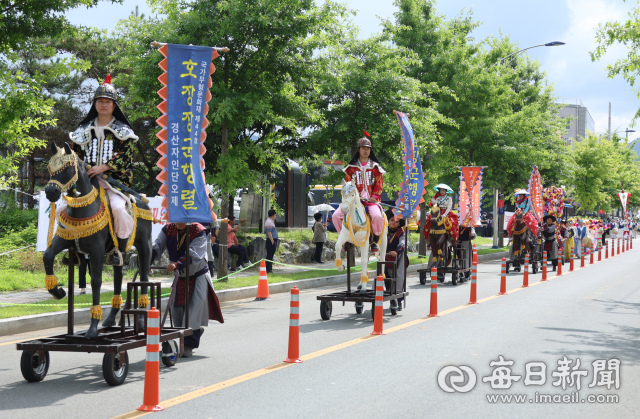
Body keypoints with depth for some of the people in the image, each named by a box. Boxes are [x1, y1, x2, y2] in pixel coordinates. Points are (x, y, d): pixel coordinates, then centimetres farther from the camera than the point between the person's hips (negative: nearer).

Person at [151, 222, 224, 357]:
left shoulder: (198, 231, -20)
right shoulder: (168, 230, -4)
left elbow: (193, 255, -32)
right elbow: (157, 246, -15)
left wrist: (177, 265, -47)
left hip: (198, 277, -5)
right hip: (180, 277, 5)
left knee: (194, 309, -12)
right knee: (176, 308, 5)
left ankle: (189, 345, -7)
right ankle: (196, 330, 31)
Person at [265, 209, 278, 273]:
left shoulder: (271, 221, 19)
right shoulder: (269, 222, -14)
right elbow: (269, 232, -20)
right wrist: (272, 241, -23)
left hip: (273, 241, 11)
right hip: (271, 241, -11)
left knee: (270, 256, 12)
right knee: (269, 256, -9)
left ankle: (270, 269, 15)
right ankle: (269, 270, -10)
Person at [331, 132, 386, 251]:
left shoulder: (375, 167, 11)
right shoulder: (351, 167, 13)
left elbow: (379, 184, 7)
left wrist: (374, 197, -9)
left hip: (371, 199, -2)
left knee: (377, 216, -34)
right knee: (336, 216, -16)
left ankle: (375, 240, -12)